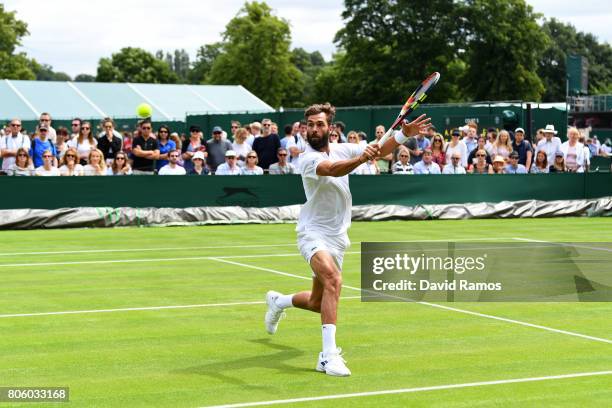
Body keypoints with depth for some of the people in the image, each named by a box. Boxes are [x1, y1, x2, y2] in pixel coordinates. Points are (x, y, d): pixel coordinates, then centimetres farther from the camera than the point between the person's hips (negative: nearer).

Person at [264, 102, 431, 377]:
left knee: (318, 303, 16)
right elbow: (333, 169, -36)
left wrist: (405, 133, -19)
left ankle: (278, 301, 48)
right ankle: (329, 355, -36)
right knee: (333, 280, -34)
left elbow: (379, 151, -3)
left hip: (337, 238, 7)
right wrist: (361, 158, -53)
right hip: (314, 233, -7)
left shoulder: (343, 149, 3)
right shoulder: (308, 159, -16)